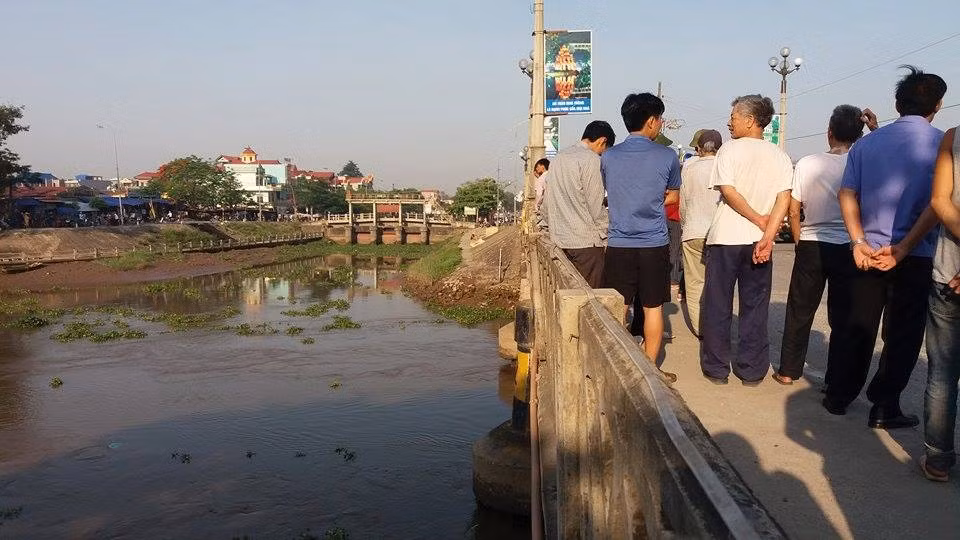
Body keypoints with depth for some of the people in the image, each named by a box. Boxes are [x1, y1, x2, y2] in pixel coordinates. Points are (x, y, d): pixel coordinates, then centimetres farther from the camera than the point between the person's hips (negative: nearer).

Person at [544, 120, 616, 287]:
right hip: (585, 241, -8)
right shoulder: (592, 160, -11)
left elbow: (548, 198, 18)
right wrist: (609, 230, -1)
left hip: (560, 238, 8)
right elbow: (596, 206, -12)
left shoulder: (559, 156, 14)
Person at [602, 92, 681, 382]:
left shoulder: (608, 157, 1)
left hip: (619, 244, 1)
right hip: (654, 244, -1)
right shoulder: (667, 156, -4)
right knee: (653, 308, 9)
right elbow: (673, 197, 10)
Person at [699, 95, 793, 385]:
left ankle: (717, 369, 12)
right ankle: (751, 371, 14)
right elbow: (784, 199, -6)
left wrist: (759, 219, -6)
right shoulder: (779, 156, 5)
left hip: (726, 238, -3)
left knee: (718, 306, 7)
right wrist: (767, 234, -12)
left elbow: (728, 192, -14)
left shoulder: (730, 150, -5)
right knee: (755, 307, 10)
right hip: (760, 241, 3)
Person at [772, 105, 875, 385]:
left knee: (800, 311, 12)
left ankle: (788, 371, 19)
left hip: (811, 247, 1)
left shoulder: (807, 163, -6)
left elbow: (793, 210, -1)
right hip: (848, 248, 0)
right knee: (842, 315, 8)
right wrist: (875, 127, 6)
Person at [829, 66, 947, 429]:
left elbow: (847, 195, -1)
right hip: (915, 258, -4)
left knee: (857, 327, 15)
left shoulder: (867, 143, 5)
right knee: (903, 334, 8)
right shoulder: (940, 143, -7)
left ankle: (838, 397, 22)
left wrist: (859, 242, -6)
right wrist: (903, 248, -14)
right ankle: (884, 408, 12)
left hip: (868, 252, 4)